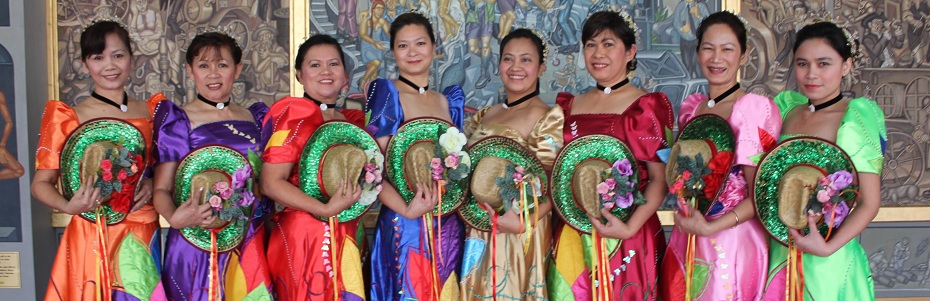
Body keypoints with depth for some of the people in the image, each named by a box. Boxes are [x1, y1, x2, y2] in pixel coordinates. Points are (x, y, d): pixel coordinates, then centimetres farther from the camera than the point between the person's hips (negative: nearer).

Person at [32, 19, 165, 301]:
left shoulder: (151, 111, 5)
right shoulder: (66, 118, -6)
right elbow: (41, 182, -5)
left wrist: (153, 183, -7)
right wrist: (69, 206, -25)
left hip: (144, 235, 3)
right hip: (92, 237, -3)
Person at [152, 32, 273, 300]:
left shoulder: (256, 118, 11)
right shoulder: (177, 119, -1)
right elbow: (162, 188, -6)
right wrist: (174, 217, -26)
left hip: (250, 244, 4)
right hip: (196, 245, -3)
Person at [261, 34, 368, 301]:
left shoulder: (355, 120, 12)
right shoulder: (294, 113, -6)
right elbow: (271, 183, -15)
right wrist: (327, 209, -23)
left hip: (346, 238, 6)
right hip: (301, 237, -6)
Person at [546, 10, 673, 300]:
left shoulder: (647, 105, -4)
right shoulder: (571, 105, 10)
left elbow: (660, 179, -9)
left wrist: (631, 227, -21)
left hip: (628, 239, -4)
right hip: (572, 237, 4)